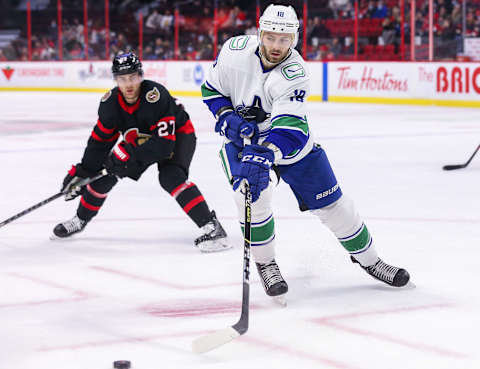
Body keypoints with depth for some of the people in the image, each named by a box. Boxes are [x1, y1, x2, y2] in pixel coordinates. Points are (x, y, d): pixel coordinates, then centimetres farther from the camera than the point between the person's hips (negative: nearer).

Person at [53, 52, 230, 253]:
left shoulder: (155, 96, -37)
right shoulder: (111, 102, -18)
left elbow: (164, 144, -38)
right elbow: (100, 139, -5)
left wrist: (130, 153, -44)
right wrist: (81, 171, -8)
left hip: (177, 135, -6)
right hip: (139, 139, 6)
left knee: (171, 177, -31)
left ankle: (212, 227, -30)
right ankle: (80, 220, 24)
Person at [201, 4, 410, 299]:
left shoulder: (295, 73, -28)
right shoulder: (235, 50, -19)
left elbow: (287, 128, -41)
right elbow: (211, 89, -2)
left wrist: (262, 156, -56)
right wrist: (227, 118, -19)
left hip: (290, 140, -1)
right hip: (242, 138, 1)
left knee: (331, 202, 1)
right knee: (252, 194, -25)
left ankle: (368, 259, 23)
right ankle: (266, 265, -3)